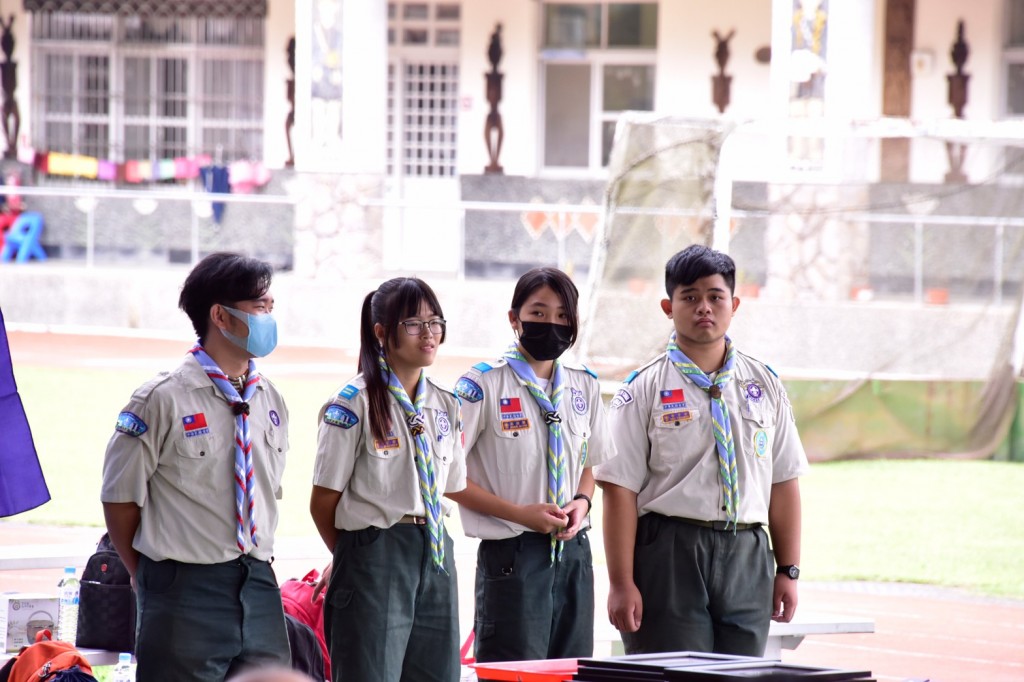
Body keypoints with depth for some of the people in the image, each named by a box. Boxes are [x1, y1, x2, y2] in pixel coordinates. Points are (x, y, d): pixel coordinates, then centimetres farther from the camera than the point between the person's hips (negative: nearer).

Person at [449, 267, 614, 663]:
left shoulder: (584, 386, 12)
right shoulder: (483, 385, -6)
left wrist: (581, 501, 0)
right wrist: (519, 513, -15)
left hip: (573, 553, 6)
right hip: (512, 556, -6)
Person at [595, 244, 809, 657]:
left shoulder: (765, 386, 12)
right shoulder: (644, 390, 0)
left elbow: (783, 482, 14)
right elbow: (621, 489, -5)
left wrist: (788, 571, 9)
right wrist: (621, 584, -11)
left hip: (747, 556, 4)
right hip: (669, 553, -4)